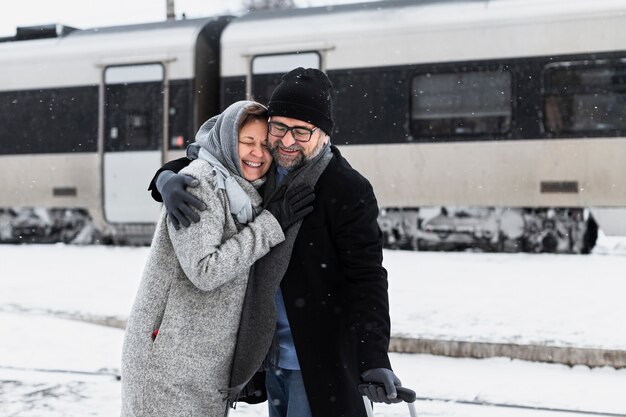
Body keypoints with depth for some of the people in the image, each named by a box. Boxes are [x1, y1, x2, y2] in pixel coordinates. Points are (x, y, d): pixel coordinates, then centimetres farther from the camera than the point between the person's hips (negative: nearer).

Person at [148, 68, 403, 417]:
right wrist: (169, 179, -13)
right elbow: (197, 164, 12)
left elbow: (367, 277, -21)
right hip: (273, 356, 7)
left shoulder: (348, 190, -18)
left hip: (320, 361, -7)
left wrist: (376, 359, -30)